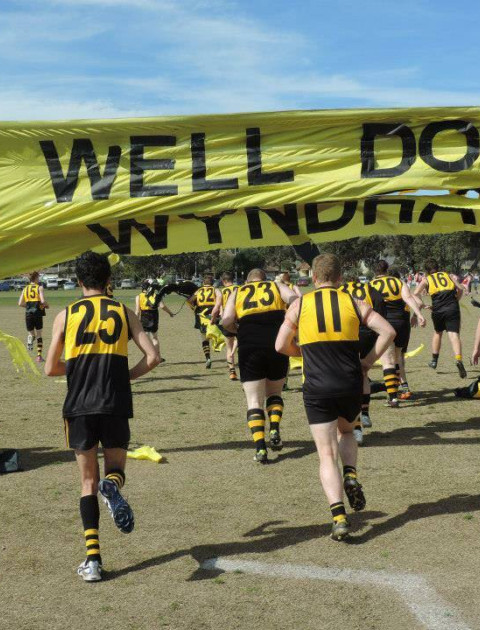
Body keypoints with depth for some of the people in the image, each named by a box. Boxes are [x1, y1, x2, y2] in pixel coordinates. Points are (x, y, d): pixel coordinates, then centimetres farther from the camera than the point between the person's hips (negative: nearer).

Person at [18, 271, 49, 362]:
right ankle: (39, 356, 6)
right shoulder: (39, 287, -4)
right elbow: (43, 301, -16)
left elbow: (20, 303, 2)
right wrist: (46, 305, 5)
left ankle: (30, 341, -17)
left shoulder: (25, 289, 7)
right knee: (39, 335, 9)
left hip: (28, 314, 3)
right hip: (38, 314, -2)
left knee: (30, 333, 18)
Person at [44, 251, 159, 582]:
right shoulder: (124, 312, 6)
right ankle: (113, 486, -22)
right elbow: (152, 358, -1)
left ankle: (93, 559, 4)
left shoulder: (66, 316, 4)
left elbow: (51, 369, 6)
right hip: (115, 405, 0)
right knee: (115, 468, 18)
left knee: (88, 482, 12)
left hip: (79, 407, 0)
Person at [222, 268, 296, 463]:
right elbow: (295, 299, -5)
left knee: (254, 400, 5)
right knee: (274, 393, 22)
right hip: (277, 344, 1)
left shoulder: (237, 292, 17)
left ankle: (260, 447, -7)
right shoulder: (276, 286, 17)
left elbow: (226, 322, 1)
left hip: (249, 348, -1)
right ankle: (275, 430, 2)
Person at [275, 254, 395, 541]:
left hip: (317, 389, -1)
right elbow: (388, 331, -4)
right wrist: (368, 361, 6)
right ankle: (351, 476, 5)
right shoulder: (354, 302, 5)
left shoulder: (299, 305, 3)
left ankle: (339, 517, -11)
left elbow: (281, 346, 7)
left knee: (327, 455, 3)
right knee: (346, 432, 30)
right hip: (351, 385, 2)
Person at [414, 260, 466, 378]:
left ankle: (434, 361, 33)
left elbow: (416, 293, -1)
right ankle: (458, 360, -32)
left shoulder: (426, 279, 14)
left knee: (437, 333, 24)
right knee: (454, 334, -8)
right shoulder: (448, 275, 20)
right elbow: (460, 289, 8)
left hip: (438, 310, 0)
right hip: (452, 308, 0)